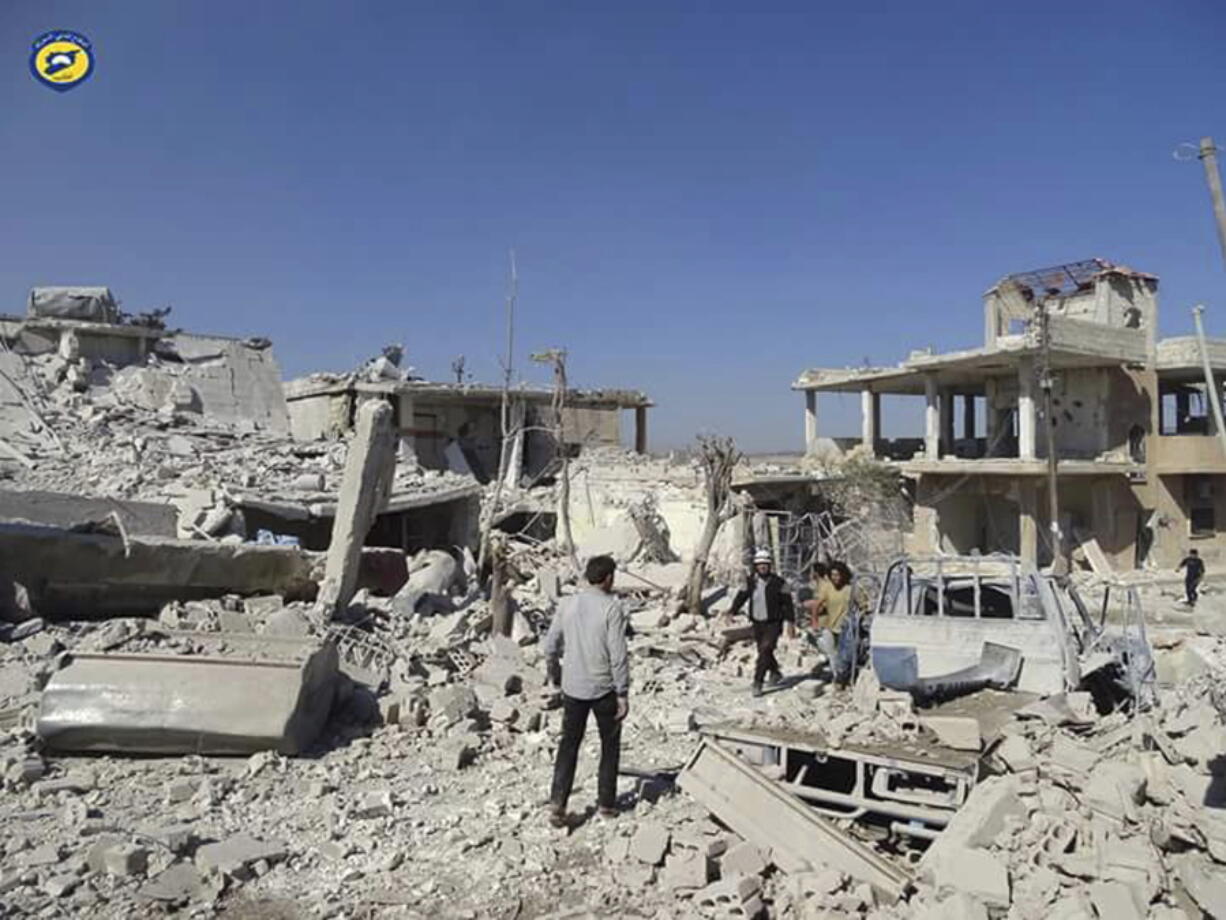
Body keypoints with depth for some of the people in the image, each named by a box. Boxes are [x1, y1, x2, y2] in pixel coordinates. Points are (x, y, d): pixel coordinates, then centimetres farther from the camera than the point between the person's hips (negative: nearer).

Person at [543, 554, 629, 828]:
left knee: (568, 744, 13)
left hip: (573, 688, 3)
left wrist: (555, 675, 20)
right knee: (610, 745, 15)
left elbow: (550, 646, 4)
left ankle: (557, 803, 4)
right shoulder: (611, 607, -14)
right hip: (604, 689, -3)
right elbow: (618, 654, -16)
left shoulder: (567, 604, -1)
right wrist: (623, 693, -10)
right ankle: (606, 803, 24)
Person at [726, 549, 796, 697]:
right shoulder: (750, 581, 0)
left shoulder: (778, 583, -8)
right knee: (764, 652, 17)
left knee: (765, 651, -17)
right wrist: (732, 612, -13)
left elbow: (787, 603, -4)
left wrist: (791, 623, -6)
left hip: (773, 624, -4)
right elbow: (741, 597, 1)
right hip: (757, 623, 4)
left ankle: (757, 682, -12)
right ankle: (775, 673, 43)